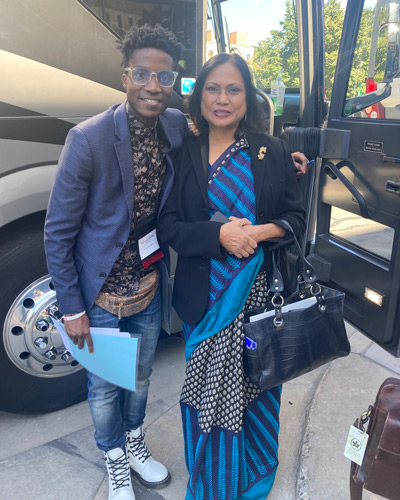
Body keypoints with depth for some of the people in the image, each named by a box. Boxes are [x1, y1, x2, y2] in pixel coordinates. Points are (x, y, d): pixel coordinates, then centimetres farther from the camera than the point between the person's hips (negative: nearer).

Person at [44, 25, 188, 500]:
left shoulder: (178, 127, -7)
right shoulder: (88, 139, -22)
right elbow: (57, 233, -15)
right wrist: (72, 309, -11)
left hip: (149, 288, 4)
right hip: (101, 296, -4)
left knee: (140, 377, 25)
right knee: (104, 387, 17)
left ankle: (135, 443, 53)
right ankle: (115, 461, 46)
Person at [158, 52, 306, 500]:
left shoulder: (272, 153, 2)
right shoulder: (184, 155, 1)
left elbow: (295, 219, 4)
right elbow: (168, 226, -2)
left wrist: (258, 232, -16)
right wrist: (219, 234, -18)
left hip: (260, 293, 0)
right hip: (205, 296, 0)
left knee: (256, 384, 13)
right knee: (209, 390, 11)